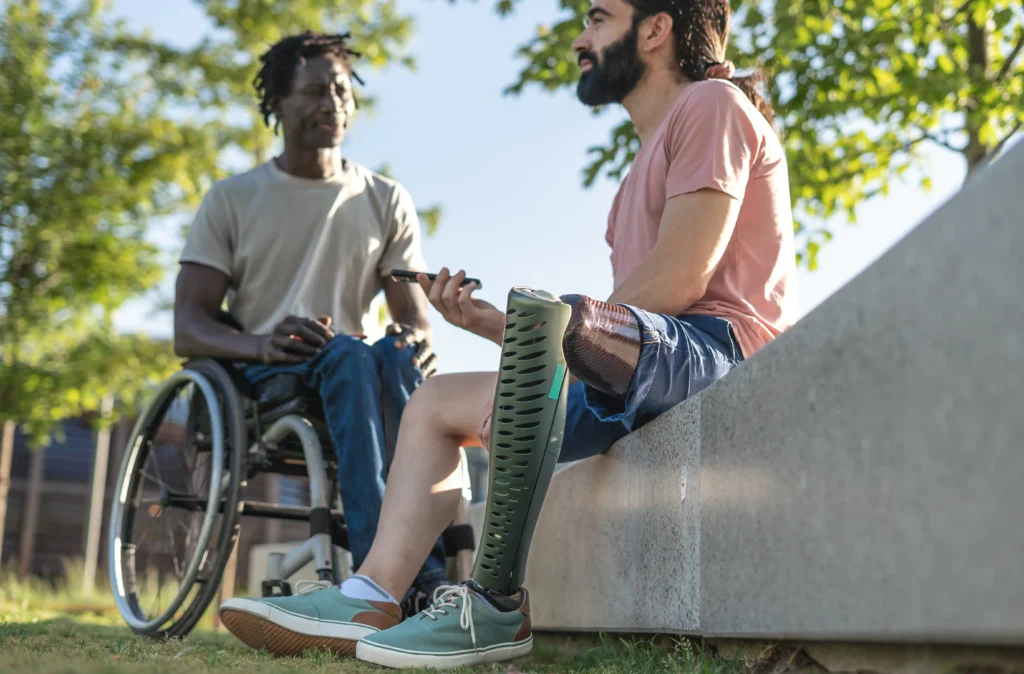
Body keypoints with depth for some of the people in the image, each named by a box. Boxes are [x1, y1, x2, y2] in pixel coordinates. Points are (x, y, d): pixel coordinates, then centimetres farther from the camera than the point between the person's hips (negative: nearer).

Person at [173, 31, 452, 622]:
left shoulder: (387, 202, 14)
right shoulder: (233, 200, 8)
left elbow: (415, 319, 6)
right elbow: (188, 331, -1)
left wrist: (418, 342, -21)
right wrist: (261, 343, -25)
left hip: (349, 374, 2)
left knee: (400, 355, -34)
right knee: (349, 355, -36)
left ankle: (421, 574, -45)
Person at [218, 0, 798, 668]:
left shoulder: (713, 103, 1)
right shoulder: (650, 158, 29)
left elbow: (677, 282, -14)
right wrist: (488, 322, 7)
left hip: (721, 345, -10)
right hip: (643, 374, 10)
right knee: (436, 401, 9)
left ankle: (499, 606, -30)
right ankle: (372, 601, -6)